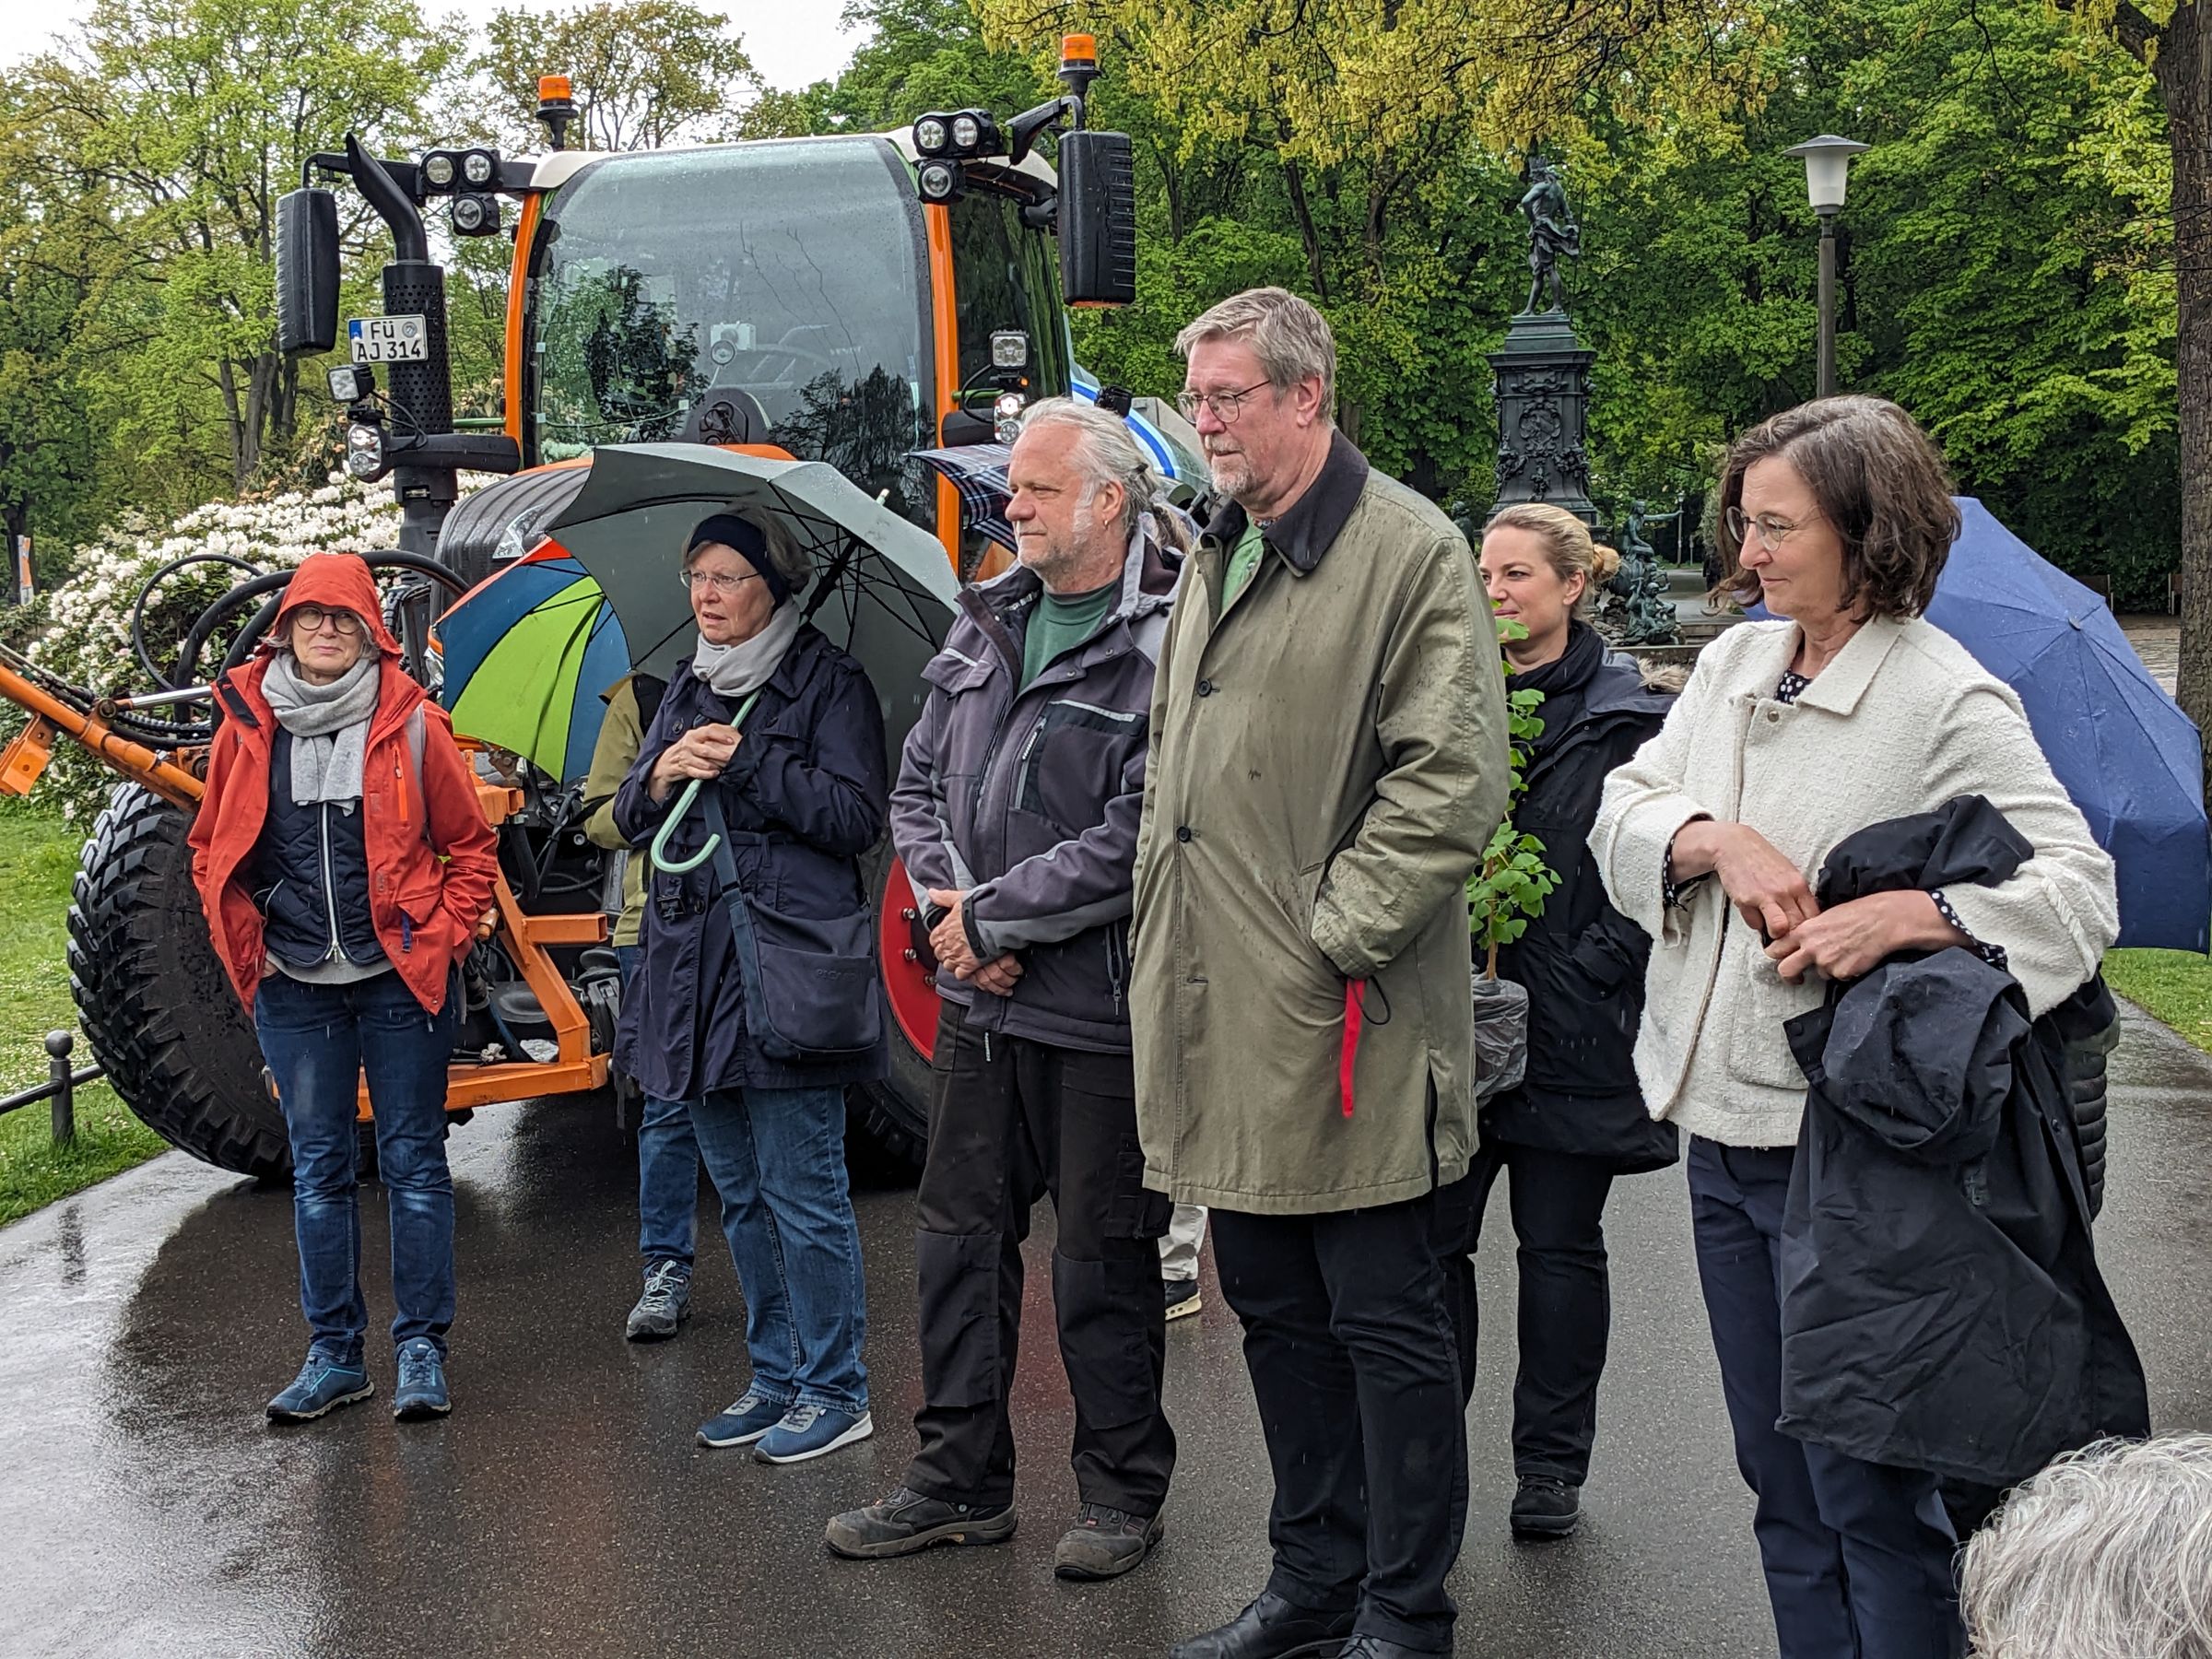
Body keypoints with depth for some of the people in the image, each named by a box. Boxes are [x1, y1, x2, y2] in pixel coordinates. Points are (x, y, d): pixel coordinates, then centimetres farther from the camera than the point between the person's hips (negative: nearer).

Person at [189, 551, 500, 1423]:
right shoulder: (246, 728, 3)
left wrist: (443, 936, -5)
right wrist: (245, 944, 4)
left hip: (401, 982, -2)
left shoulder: (413, 725, -3)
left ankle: (422, 1348, 13)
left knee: (413, 1162, 4)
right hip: (294, 990, 3)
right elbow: (211, 850, 14)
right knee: (318, 1168, 9)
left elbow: (470, 845, 5)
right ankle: (333, 1353, 18)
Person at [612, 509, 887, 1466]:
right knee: (740, 1194, 14)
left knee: (802, 1194, -5)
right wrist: (659, 780, -4)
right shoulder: (688, 690, 18)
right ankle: (776, 1377, 24)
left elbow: (857, 816, -12)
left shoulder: (829, 684, -3)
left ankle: (834, 1393, 6)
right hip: (694, 969, 7)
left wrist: (748, 760, -14)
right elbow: (629, 820, 18)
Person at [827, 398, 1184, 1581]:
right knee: (958, 1231, 13)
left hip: (1101, 1007, -7)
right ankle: (960, 1482, 27)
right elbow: (919, 788, 12)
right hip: (980, 999, 7)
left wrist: (991, 917, -14)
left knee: (1102, 1258, 5)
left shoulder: (1164, 646, -13)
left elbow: (1135, 839, -20)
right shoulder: (984, 624, 10)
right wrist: (955, 915, -5)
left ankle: (1122, 1493, 22)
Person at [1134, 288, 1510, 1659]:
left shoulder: (1412, 551, -9)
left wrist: (1334, 931, -17)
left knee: (1387, 1326, 2)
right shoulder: (1218, 554, 16)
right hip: (1226, 1021, 8)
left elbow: (1455, 778, -16)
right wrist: (1173, 940, 14)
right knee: (1276, 1311, 17)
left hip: (1349, 1026, -8)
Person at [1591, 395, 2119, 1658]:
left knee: (1867, 1489, 0)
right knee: (1778, 1474, 17)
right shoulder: (1734, 662, 9)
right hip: (1720, 1122, 7)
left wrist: (1904, 914, -29)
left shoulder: (1947, 700, -12)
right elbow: (1623, 813, 5)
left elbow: (2080, 885, -17)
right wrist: (1719, 838, -14)